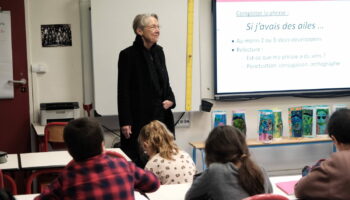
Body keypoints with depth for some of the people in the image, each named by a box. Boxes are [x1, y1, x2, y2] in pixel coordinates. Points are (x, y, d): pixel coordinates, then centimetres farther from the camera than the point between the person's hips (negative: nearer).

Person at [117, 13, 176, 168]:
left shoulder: (159, 51, 10)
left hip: (161, 115, 6)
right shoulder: (128, 55, -9)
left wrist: (171, 99, -1)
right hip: (139, 117, -6)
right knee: (139, 162, -1)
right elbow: (123, 90, -10)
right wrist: (125, 122, -13)